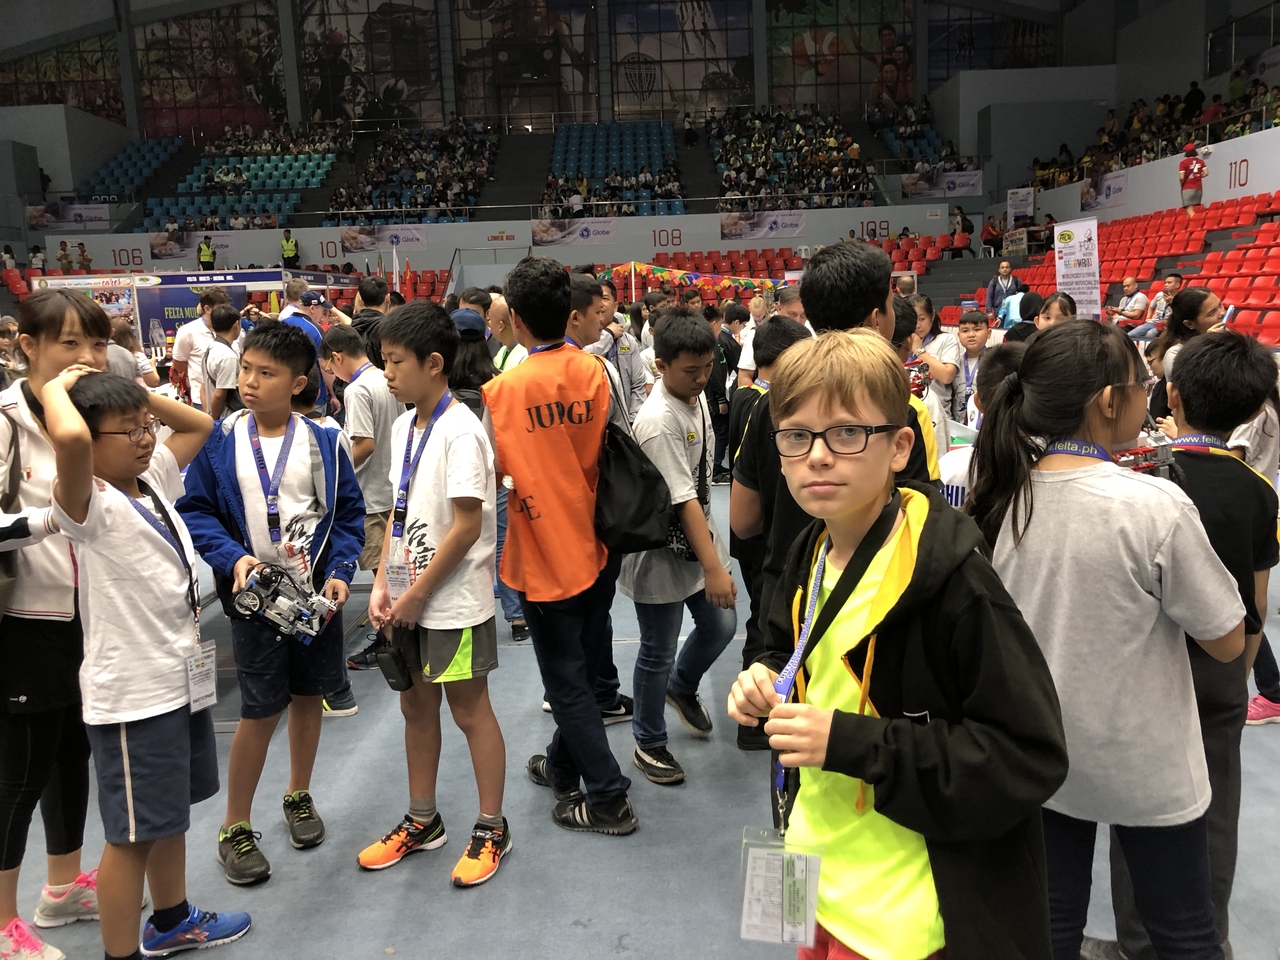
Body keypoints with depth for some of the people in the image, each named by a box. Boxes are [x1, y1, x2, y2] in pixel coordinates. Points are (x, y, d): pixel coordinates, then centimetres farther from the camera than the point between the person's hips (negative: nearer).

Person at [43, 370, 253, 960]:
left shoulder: (154, 481, 5)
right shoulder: (91, 507, -19)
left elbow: (199, 424, 18)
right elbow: (68, 438, -40)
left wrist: (134, 394, 5)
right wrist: (56, 386, -21)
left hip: (182, 677, 9)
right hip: (131, 694, -9)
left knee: (170, 812, 24)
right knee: (134, 833, 5)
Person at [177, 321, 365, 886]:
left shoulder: (324, 442, -3)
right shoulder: (219, 441, -5)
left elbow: (349, 514, 0)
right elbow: (195, 512, -1)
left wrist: (339, 572, -12)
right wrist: (233, 558, -17)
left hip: (317, 594, 2)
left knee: (308, 696, 15)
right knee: (261, 711, 1)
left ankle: (299, 796, 38)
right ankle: (235, 828, 21)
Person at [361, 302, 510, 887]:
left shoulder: (461, 432, -18)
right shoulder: (404, 427, 8)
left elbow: (467, 525, -20)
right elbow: (400, 511, 12)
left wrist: (417, 592, -15)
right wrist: (383, 582, 2)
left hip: (453, 600, -8)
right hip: (408, 598, 8)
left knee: (469, 710, 5)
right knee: (416, 706, 18)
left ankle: (491, 828, 22)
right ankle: (422, 821, 35)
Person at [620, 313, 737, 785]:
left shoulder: (698, 396, 1)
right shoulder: (658, 421, -26)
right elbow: (683, 500, -28)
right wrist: (714, 567, -26)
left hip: (701, 536, 8)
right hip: (662, 552, -8)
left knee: (719, 626, 18)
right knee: (659, 653, 7)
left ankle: (682, 687, 48)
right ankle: (649, 744, 29)